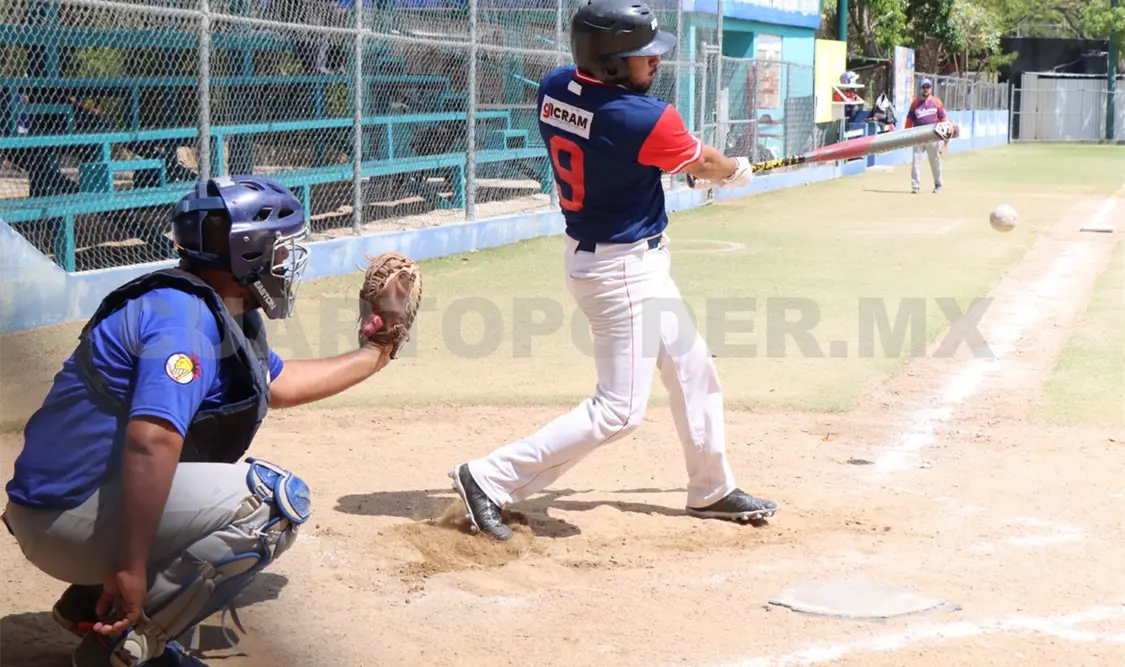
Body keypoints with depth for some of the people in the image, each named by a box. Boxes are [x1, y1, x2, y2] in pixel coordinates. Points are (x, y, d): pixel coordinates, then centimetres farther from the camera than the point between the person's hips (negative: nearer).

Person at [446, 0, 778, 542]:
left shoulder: (554, 86, -5)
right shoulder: (644, 119, -26)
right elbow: (706, 166, -6)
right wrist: (738, 170, 17)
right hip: (622, 268, -9)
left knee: (693, 371, 21)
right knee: (619, 410, -4)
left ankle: (711, 490, 36)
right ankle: (490, 479, -2)